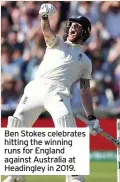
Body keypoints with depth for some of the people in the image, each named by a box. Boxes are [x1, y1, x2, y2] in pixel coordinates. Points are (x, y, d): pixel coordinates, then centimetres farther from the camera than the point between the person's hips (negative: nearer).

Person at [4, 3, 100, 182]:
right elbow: (46, 31, 3)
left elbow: (85, 91, 23)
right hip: (35, 89, 2)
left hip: (58, 93, -1)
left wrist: (91, 117, 11)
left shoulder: (85, 60, 26)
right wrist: (45, 17, -21)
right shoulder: (56, 43, 26)